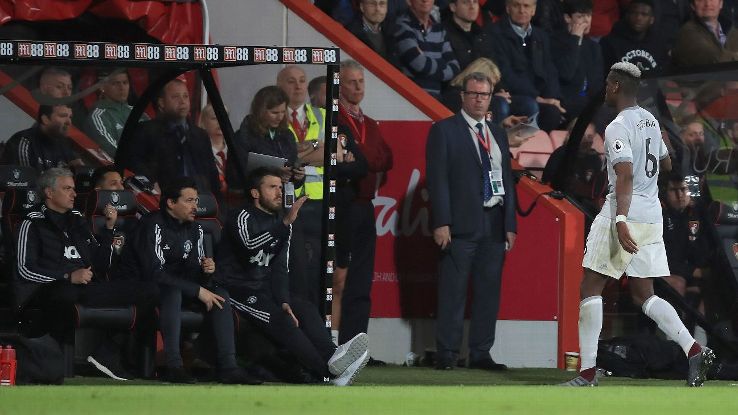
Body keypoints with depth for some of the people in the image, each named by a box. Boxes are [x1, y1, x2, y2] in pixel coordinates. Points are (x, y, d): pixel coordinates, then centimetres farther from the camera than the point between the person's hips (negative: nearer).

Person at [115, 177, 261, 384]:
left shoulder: (194, 229, 7)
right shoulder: (153, 225, -19)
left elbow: (195, 273, 8)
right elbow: (154, 273, -27)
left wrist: (207, 270, -19)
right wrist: (198, 291, -26)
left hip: (172, 290, 8)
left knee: (220, 294, -10)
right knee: (172, 293, -38)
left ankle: (228, 367, -19)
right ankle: (173, 366, -39)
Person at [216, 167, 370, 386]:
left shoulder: (280, 221, 15)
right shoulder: (243, 217, -8)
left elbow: (280, 269, 12)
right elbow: (251, 246, -30)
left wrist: (284, 301, -5)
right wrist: (285, 223, -38)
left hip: (266, 289, 8)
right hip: (239, 291, -8)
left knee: (307, 309, -17)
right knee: (281, 319, -28)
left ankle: (331, 357, -40)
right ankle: (330, 370, -39)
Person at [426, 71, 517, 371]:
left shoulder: (498, 135, 19)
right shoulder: (444, 131, 1)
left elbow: (507, 180, 18)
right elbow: (437, 178, -5)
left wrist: (510, 225, 10)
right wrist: (441, 223, -13)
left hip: (494, 226, 6)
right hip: (461, 225, -5)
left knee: (489, 292, 4)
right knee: (453, 292, -5)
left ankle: (480, 354, 8)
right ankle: (446, 354, -3)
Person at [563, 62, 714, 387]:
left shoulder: (618, 128, -12)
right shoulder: (650, 121, 13)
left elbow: (625, 177, -24)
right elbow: (666, 164, 28)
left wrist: (621, 220, -32)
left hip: (624, 213, -8)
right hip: (652, 214, 8)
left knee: (590, 288, -1)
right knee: (643, 295, 12)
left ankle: (587, 372, -6)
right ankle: (694, 351, -7)